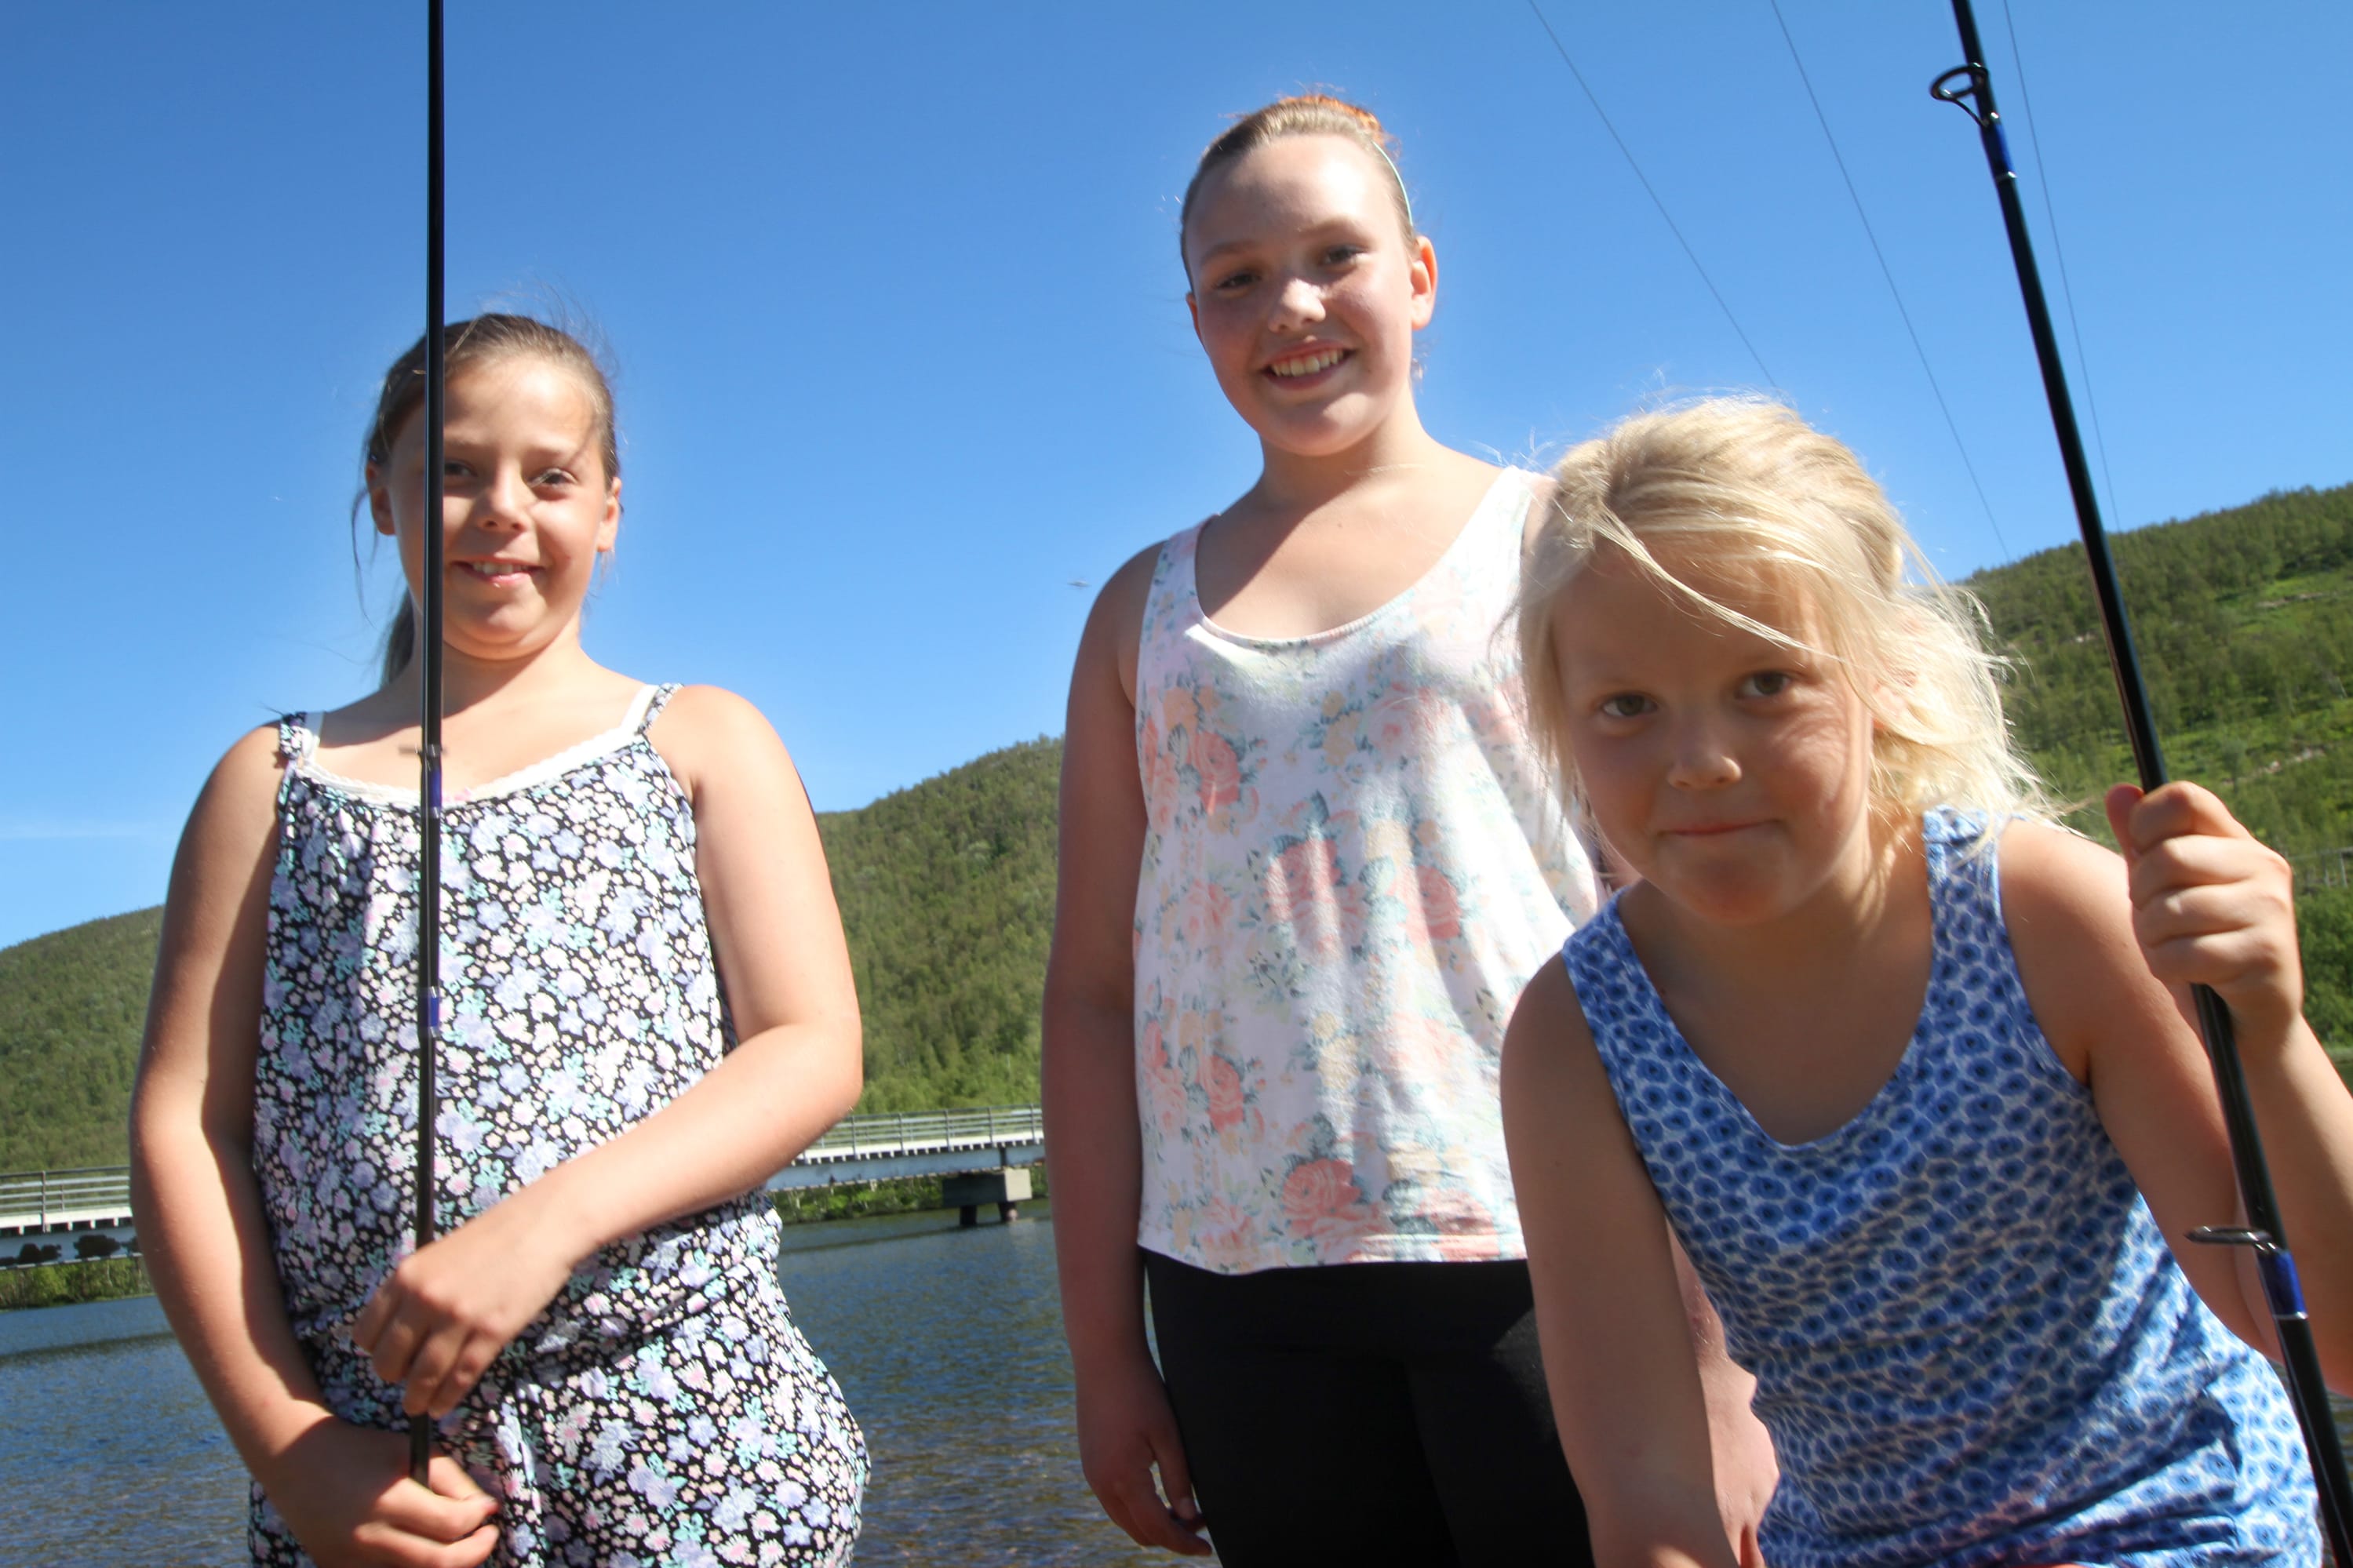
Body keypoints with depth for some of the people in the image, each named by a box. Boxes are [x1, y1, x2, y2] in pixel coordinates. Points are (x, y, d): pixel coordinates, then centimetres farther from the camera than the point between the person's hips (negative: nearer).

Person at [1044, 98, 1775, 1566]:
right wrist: (1104, 1348, 7)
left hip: (1547, 1265, -2)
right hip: (1243, 1296, 2)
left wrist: (1725, 1348, -7)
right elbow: (1096, 988, 9)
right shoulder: (1146, 614, 12)